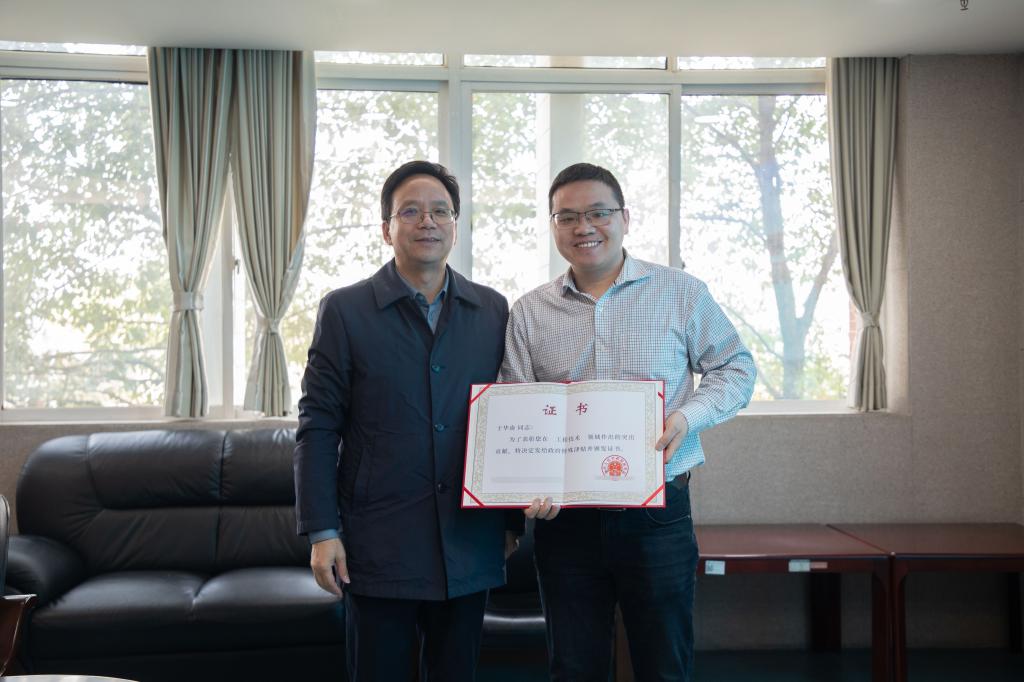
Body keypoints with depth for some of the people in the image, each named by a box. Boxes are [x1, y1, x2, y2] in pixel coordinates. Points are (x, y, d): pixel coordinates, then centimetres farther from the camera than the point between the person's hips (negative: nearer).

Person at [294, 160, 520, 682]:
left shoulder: (493, 311, 7)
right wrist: (321, 531, -9)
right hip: (379, 547, -2)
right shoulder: (344, 310, -2)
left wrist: (513, 519, 10)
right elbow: (317, 427, -4)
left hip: (470, 548, 3)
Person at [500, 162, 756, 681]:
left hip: (657, 515, -1)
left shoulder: (681, 293, 1)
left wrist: (687, 415, -12)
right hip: (563, 517, 2)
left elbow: (736, 368, 7)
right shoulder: (528, 313, 6)